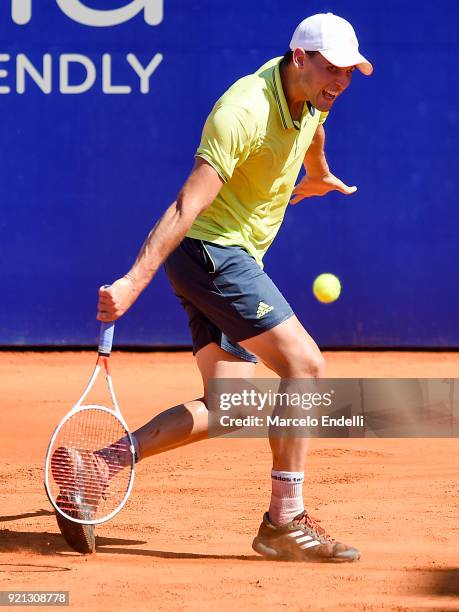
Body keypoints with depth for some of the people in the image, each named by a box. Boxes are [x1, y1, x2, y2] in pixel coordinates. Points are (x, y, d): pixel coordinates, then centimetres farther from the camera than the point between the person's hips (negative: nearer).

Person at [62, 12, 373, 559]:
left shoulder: (313, 95, 3)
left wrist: (318, 176, 51)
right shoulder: (245, 112, -24)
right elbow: (188, 206, -30)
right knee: (304, 365, -17)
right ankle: (285, 522, -12)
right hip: (212, 251, -10)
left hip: (233, 260, 10)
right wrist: (134, 281, -35)